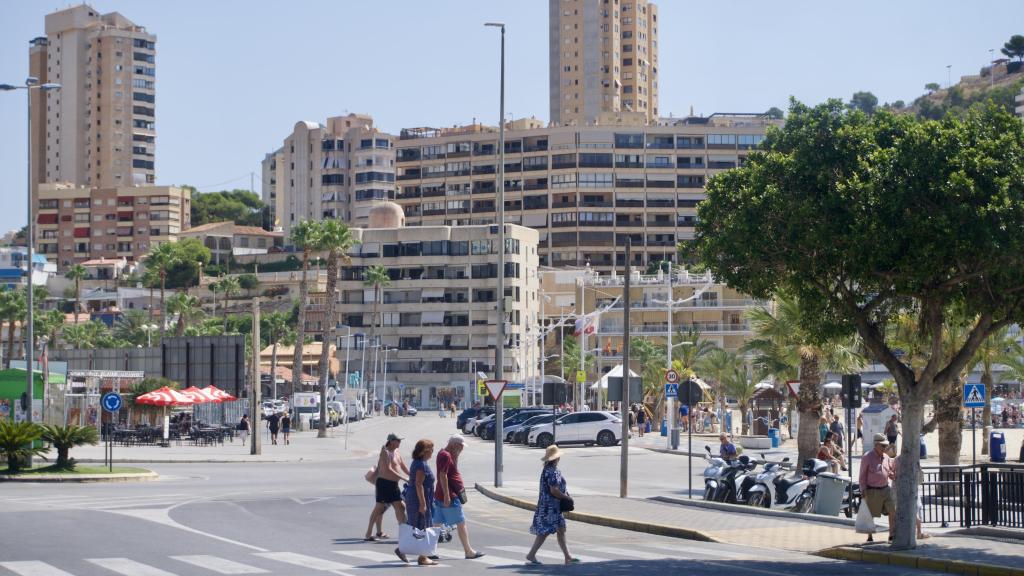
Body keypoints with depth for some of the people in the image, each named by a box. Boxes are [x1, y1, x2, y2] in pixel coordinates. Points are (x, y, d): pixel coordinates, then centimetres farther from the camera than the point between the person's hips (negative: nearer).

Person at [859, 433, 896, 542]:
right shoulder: (867, 457, -6)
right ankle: (869, 537, 16)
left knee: (893, 511, -5)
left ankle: (892, 535, 3)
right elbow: (862, 476, -4)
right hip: (873, 491, -5)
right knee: (870, 515, 4)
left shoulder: (886, 457, 10)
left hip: (885, 489, 5)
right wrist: (864, 492, -9)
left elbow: (891, 474, 17)